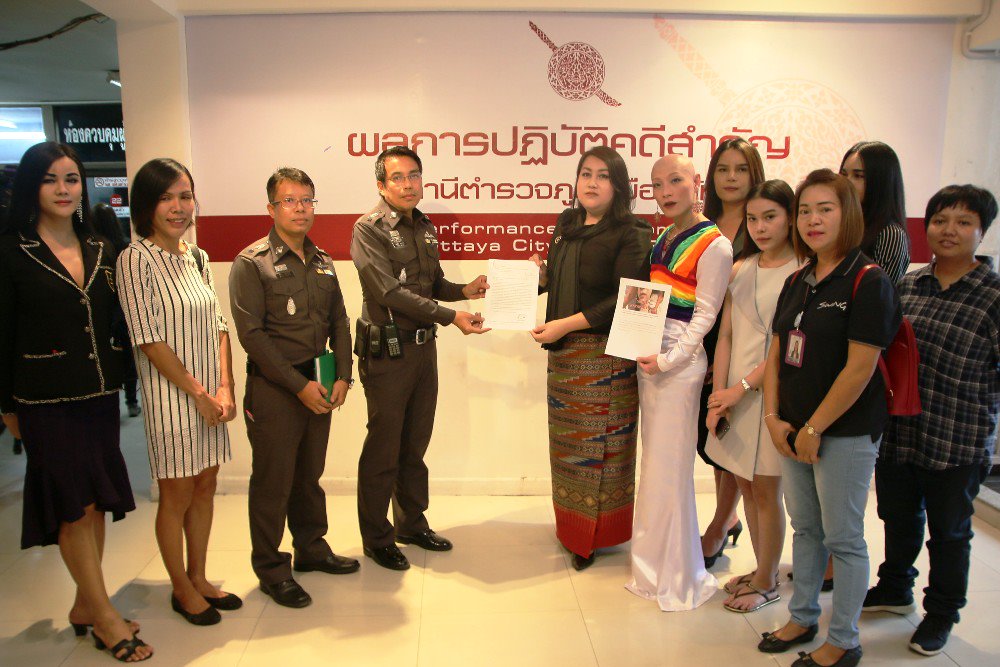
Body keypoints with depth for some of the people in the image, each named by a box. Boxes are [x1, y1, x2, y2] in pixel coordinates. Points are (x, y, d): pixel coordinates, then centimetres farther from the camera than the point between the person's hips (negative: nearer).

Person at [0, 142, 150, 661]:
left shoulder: (98, 250, 9)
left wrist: (115, 382, 5)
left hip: (99, 395, 5)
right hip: (47, 400, -5)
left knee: (95, 504, 12)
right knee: (74, 506, 1)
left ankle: (86, 604, 27)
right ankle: (104, 616, 14)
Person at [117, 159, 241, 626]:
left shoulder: (197, 258, 9)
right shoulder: (136, 259, -12)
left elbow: (218, 327, 9)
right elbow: (150, 340, -15)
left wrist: (224, 388, -3)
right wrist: (199, 394, -11)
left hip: (211, 395, 6)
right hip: (170, 395, -6)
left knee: (205, 488, 15)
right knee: (177, 495, 7)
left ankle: (198, 578, 33)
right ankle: (181, 589, 26)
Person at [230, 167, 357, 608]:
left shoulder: (322, 263, 11)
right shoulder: (252, 264, -8)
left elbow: (339, 322, 12)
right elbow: (252, 334, -14)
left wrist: (342, 377, 0)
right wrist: (299, 385, -16)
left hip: (318, 385, 6)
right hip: (274, 388, -5)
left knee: (309, 474, 17)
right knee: (273, 481, 3)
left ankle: (311, 548, 34)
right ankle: (271, 570, 18)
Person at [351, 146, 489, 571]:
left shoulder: (425, 228, 11)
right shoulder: (369, 229, -11)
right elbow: (390, 292, -20)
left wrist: (464, 290, -1)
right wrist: (451, 317, -24)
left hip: (424, 346, 7)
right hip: (387, 350, -7)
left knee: (415, 444, 17)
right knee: (383, 448, 3)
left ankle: (412, 524, 32)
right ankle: (376, 539, 19)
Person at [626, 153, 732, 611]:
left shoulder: (714, 245, -9)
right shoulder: (663, 239, 14)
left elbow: (704, 315, -12)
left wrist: (668, 360, -20)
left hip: (680, 360, -7)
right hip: (648, 356, 8)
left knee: (669, 468, -1)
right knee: (654, 462, 14)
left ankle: (678, 577, 15)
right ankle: (654, 565, 29)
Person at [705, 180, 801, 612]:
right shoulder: (741, 269, 9)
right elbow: (725, 336, 6)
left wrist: (741, 388, -14)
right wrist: (719, 395, -2)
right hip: (734, 391, 6)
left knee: (765, 489, 4)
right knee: (746, 485, 13)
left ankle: (767, 583, 21)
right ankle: (762, 569, 30)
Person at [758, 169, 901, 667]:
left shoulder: (869, 281, -14)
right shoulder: (798, 282, 8)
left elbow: (860, 368, -19)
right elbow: (777, 354, 10)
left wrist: (814, 429, -15)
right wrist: (774, 417, -1)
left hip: (845, 432, -6)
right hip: (793, 429, 7)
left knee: (843, 538, 7)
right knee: (805, 528, 19)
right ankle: (803, 618, 36)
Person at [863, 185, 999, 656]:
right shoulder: (906, 285, 2)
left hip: (959, 444, -4)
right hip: (898, 431, 4)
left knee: (949, 530, 15)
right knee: (898, 518, 21)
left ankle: (941, 613, 36)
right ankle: (895, 590, 45)